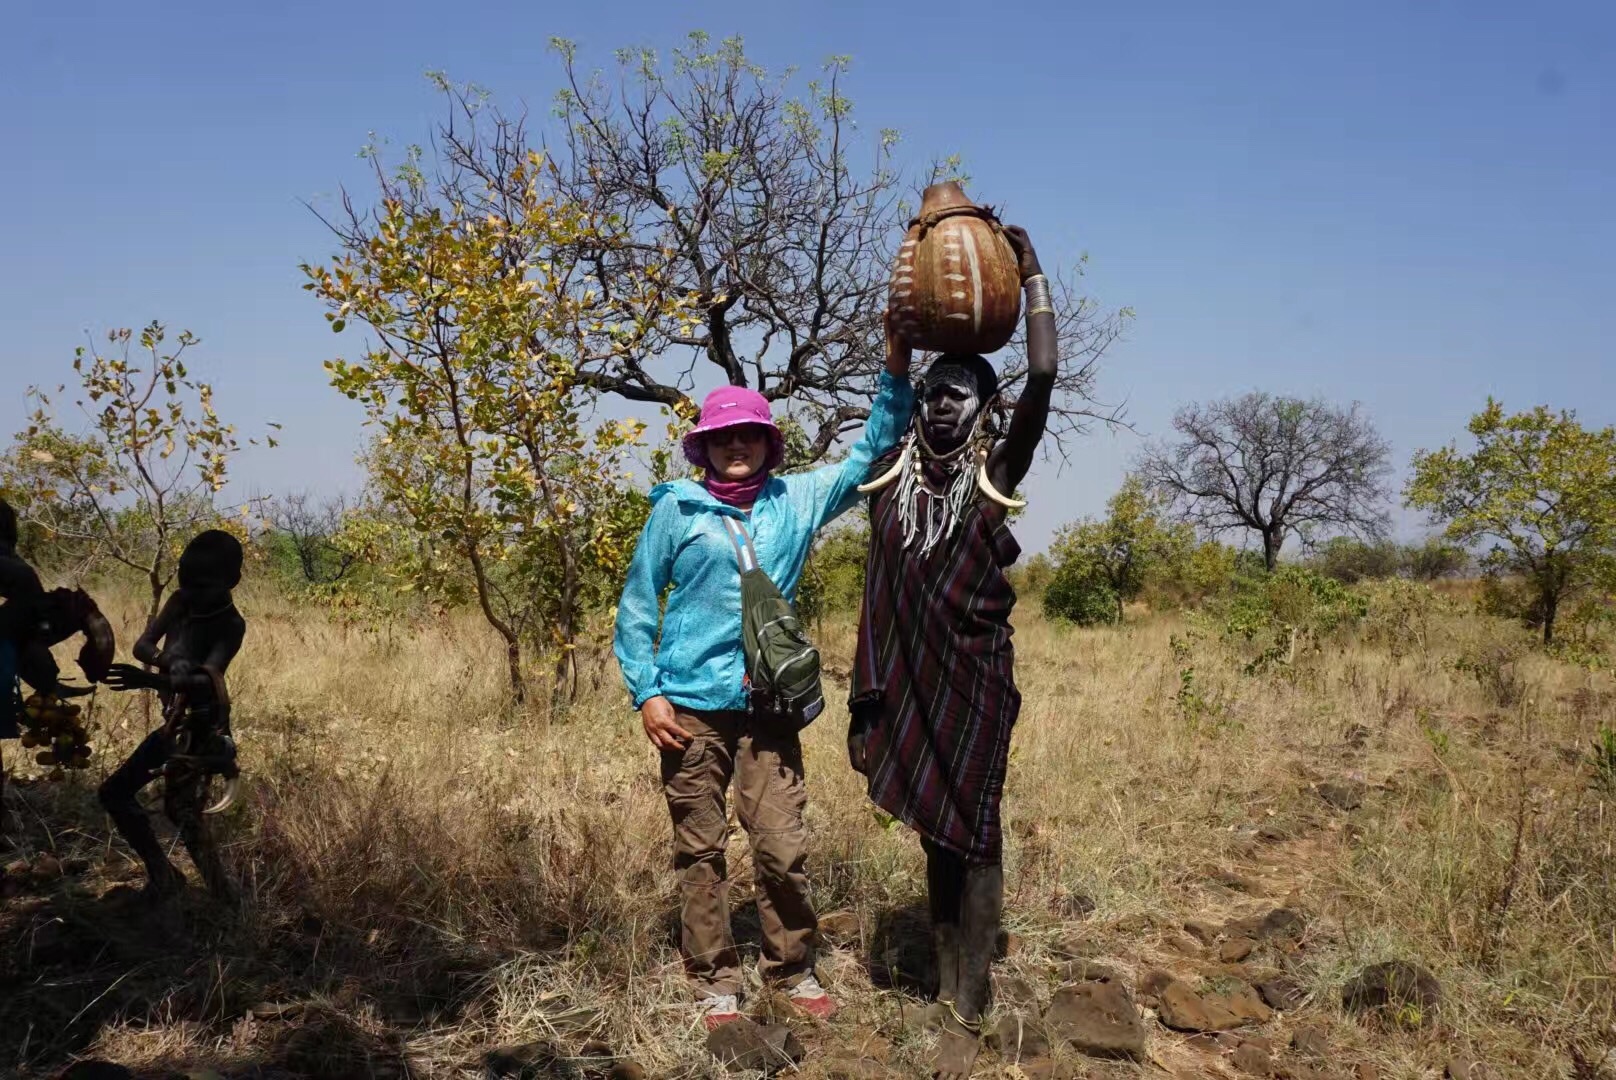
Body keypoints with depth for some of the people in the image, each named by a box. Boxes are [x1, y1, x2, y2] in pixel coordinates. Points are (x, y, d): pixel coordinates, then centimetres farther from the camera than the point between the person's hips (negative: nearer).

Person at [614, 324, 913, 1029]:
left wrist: (895, 370, -3)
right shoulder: (676, 510, 2)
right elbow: (636, 607, 5)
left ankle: (792, 971, 20)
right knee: (700, 852, 5)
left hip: (767, 706, 2)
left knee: (783, 848, 0)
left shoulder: (798, 501, 8)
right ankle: (715, 984, 19)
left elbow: (871, 453, 9)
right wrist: (646, 693, -4)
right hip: (690, 707, -1)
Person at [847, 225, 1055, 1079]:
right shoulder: (891, 473, 7)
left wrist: (1031, 277, -6)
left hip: (974, 675, -4)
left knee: (971, 833, -1)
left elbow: (1043, 379, -11)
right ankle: (945, 991, 25)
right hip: (906, 676, 4)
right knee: (931, 830, 13)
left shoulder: (996, 473, -3)